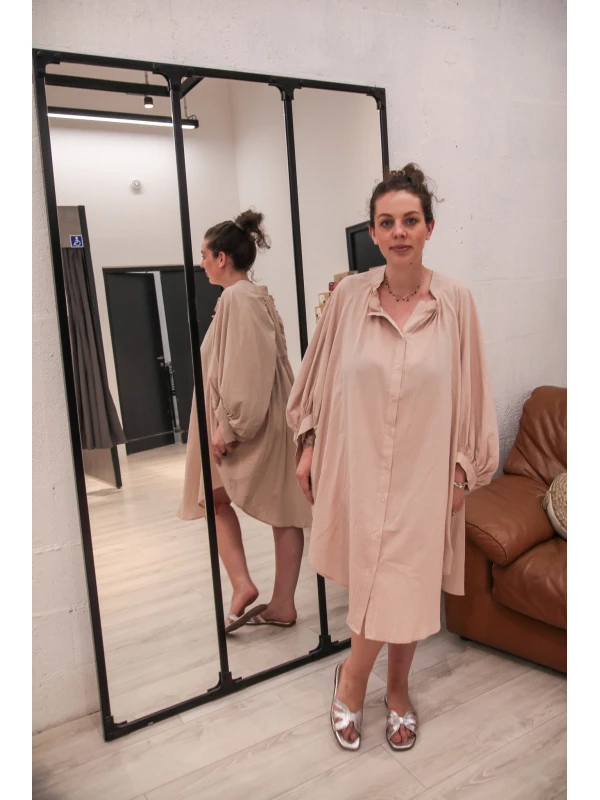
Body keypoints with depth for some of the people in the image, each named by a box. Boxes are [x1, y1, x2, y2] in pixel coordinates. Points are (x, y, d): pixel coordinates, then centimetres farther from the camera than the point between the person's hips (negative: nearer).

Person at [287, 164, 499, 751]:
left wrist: (462, 470, -1)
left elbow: (470, 393, -1)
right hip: (356, 465, 0)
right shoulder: (349, 295, -4)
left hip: (422, 472, 1)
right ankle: (382, 687, 38)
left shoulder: (455, 301, -6)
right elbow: (319, 375, 5)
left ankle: (353, 678, 38)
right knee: (373, 581, 9)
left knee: (407, 588, 10)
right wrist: (308, 445, 5)